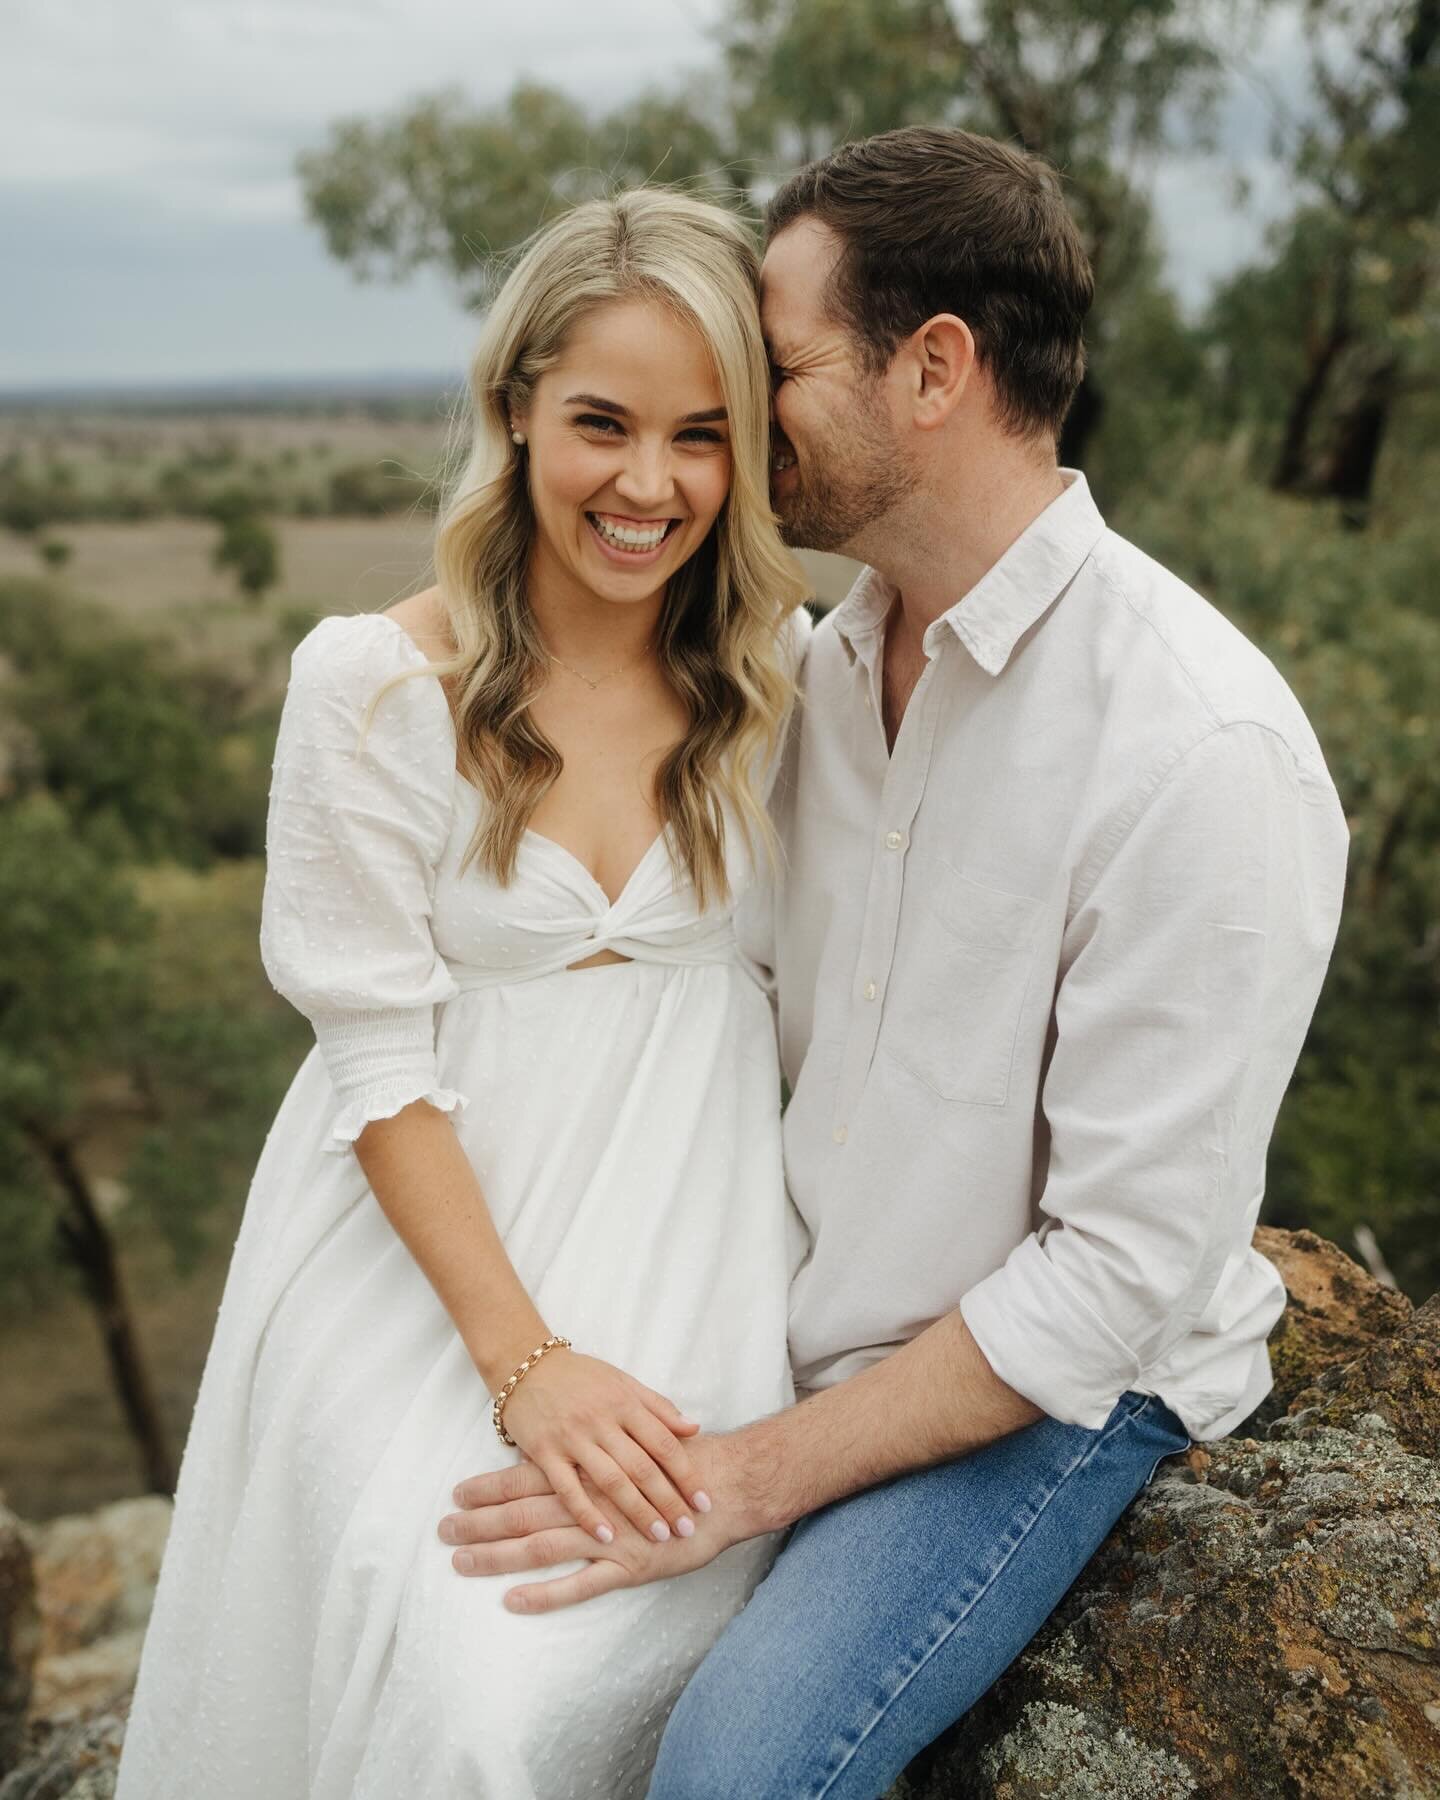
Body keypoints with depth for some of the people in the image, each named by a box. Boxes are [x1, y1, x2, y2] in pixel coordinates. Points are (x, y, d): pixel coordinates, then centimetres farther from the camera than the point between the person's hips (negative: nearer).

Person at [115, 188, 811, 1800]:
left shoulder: (785, 672, -2)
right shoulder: (375, 685, -11)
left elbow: (798, 970, 7)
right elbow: (383, 1061, -10)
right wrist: (520, 1361, -15)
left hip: (686, 1236, 2)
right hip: (423, 1235, -1)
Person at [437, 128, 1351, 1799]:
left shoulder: (1202, 751, -24)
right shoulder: (837, 655, 1)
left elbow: (1127, 1270, -23)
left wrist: (759, 1474, -20)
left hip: (1047, 1387, -6)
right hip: (804, 1314, 6)